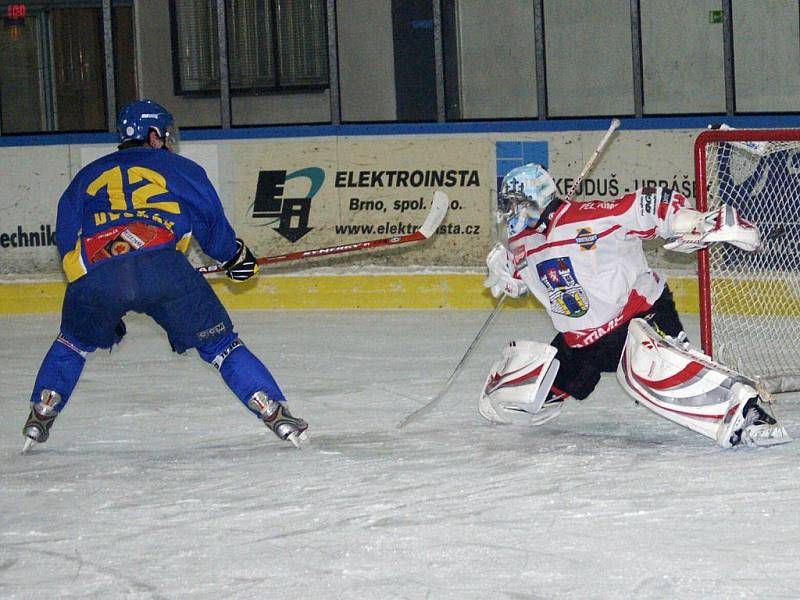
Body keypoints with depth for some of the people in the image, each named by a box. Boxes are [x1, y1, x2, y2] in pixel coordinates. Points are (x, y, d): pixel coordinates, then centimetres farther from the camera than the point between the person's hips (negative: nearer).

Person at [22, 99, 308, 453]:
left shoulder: (86, 176, 32)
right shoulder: (182, 170, 24)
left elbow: (66, 243, 31)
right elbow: (215, 228, 24)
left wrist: (106, 311, 37)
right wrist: (237, 256, 46)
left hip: (93, 275, 2)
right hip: (163, 267, -2)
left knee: (74, 342, 31)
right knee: (219, 344, 10)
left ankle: (38, 421, 27)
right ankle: (275, 413, 2)